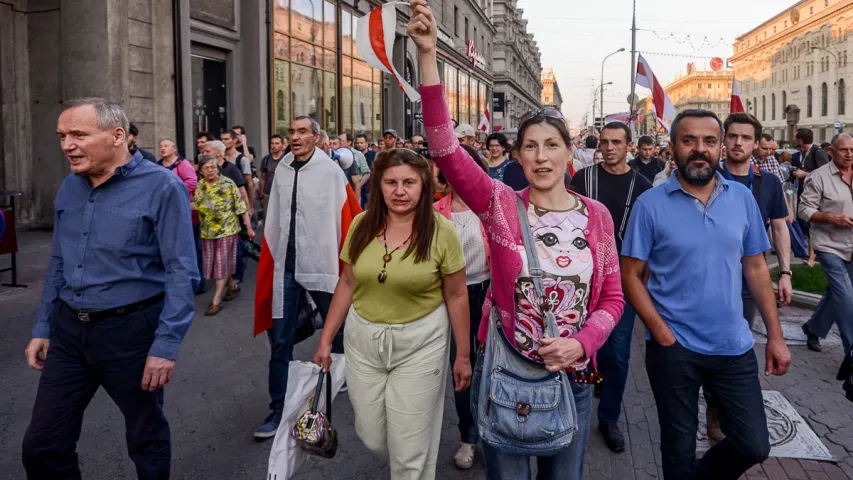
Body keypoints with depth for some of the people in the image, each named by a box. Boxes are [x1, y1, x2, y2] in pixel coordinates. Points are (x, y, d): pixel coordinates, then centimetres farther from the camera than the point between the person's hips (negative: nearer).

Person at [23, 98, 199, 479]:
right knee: (41, 445, 11)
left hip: (131, 330, -5)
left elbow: (181, 272, -16)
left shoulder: (161, 186, -13)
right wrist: (42, 328, 13)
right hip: (68, 331, 6)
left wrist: (166, 344, -20)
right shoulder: (69, 187, 7)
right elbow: (58, 264, 15)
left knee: (146, 440, 13)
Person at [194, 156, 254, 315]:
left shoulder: (228, 184, -9)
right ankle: (232, 284, 34)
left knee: (222, 263, -4)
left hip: (227, 230, -5)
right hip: (208, 232, 5)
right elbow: (194, 206, 15)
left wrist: (249, 228, -9)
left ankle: (216, 300, -1)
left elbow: (241, 207, -8)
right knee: (213, 263, 10)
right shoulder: (199, 187, 4)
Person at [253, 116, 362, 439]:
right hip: (286, 266, 4)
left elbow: (347, 219, -9)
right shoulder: (282, 170, 6)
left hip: (322, 265, -3)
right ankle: (279, 409, 15)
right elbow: (273, 222, 10)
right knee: (280, 341, 5)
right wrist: (270, 260, 8)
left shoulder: (331, 171, -8)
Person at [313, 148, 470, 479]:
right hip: (363, 339, 4)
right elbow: (347, 284, 6)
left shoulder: (442, 232, -11)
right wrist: (326, 339, 7)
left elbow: (456, 295, -5)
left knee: (410, 448, 4)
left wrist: (463, 355, -1)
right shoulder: (362, 225, -2)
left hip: (420, 343, -3)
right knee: (372, 437, 15)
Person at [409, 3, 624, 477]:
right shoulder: (501, 204, -9)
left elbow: (612, 296, 3)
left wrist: (580, 343, -15)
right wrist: (428, 55, -31)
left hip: (573, 376, 2)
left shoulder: (597, 215, -2)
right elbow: (446, 149, -23)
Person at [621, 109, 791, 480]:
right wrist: (662, 334, -15)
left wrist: (775, 336, 4)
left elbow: (756, 268, 7)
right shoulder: (650, 204, -9)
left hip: (734, 346, 3)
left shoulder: (742, 198, 2)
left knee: (754, 446, 9)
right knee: (679, 449, 12)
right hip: (673, 349, -3)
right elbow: (631, 276, -7)